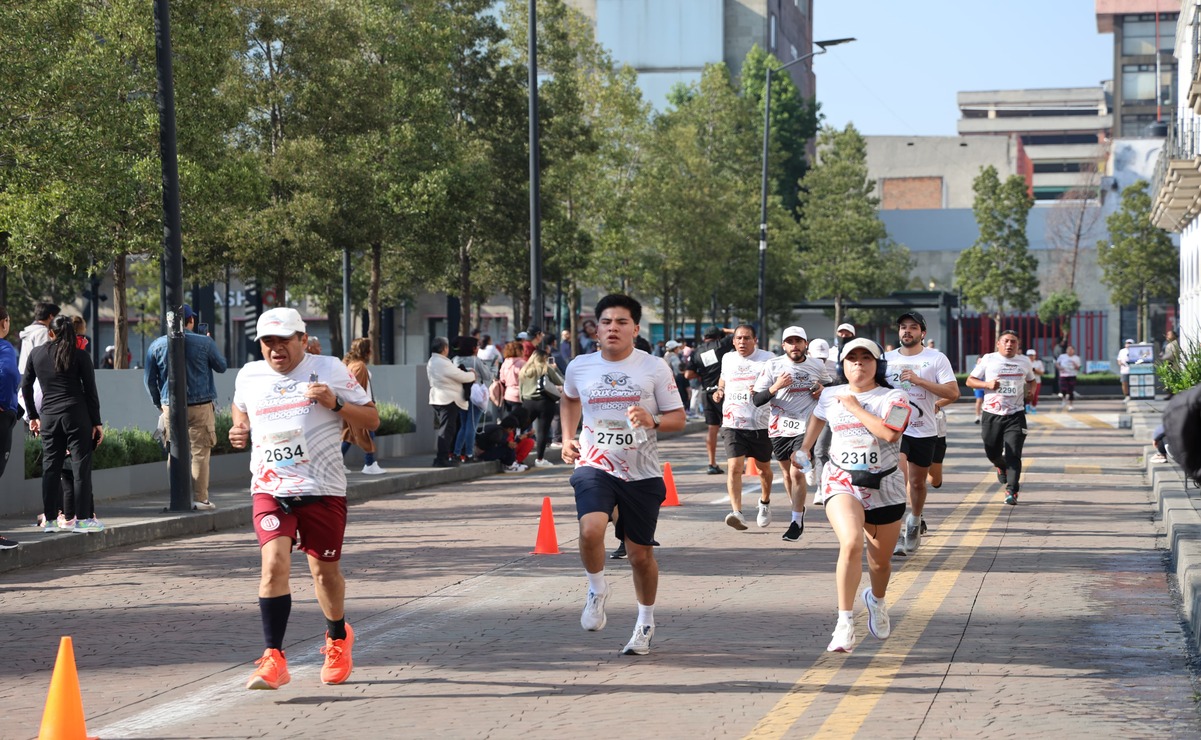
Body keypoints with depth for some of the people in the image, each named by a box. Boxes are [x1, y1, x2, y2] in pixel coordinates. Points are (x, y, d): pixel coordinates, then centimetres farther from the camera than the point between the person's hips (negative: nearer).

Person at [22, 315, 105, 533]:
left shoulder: (36, 353, 7)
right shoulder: (80, 356, -1)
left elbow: (25, 386, 13)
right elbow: (90, 391, -2)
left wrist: (32, 416, 22)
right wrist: (97, 422, 2)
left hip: (48, 417, 3)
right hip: (77, 415, -3)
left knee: (50, 468, 7)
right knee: (81, 466, 0)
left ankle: (50, 518, 9)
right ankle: (82, 518, -1)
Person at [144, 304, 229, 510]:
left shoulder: (156, 345, 2)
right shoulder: (205, 343, -5)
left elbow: (149, 380, 7)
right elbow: (222, 367, 11)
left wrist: (158, 404, 21)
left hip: (171, 408, 2)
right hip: (201, 407, -2)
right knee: (200, 453, 0)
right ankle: (200, 499, -3)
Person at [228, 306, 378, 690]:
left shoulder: (329, 370, -2)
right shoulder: (248, 376, 8)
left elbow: (372, 419, 1)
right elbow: (241, 410, 30)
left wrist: (334, 403, -16)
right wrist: (240, 432, 7)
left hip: (322, 488, -1)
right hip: (270, 488, 1)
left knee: (325, 570, 11)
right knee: (274, 562, -18)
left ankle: (338, 639, 39)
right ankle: (273, 659, -18)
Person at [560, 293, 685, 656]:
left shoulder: (654, 368, -4)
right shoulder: (579, 367, 2)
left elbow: (678, 418, -1)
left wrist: (652, 420, -21)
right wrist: (567, 437, 15)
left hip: (641, 473, 0)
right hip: (594, 466, 0)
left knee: (640, 555, 7)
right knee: (591, 530, -27)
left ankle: (646, 624, 31)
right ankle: (597, 590, 2)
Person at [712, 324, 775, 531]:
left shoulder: (767, 358, -1)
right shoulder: (727, 359, 11)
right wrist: (720, 390, 9)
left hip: (761, 423, -1)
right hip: (733, 423, 1)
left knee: (764, 467, 15)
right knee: (734, 467, -16)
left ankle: (764, 503, 41)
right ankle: (737, 512, -23)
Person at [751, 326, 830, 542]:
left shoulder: (818, 366, 2)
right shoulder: (773, 366, -4)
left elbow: (828, 385, 22)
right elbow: (756, 400, -6)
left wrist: (823, 391, -2)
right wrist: (775, 387, -23)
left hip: (805, 427, -2)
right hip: (779, 427, 2)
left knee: (797, 472, -14)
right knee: (786, 472, 14)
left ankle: (797, 523, -8)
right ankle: (798, 510, 36)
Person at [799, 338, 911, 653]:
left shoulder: (894, 398, -3)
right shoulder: (831, 396, 7)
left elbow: (889, 433, -21)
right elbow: (818, 416, 31)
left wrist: (856, 408, -14)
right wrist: (805, 447, 31)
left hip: (884, 487, 0)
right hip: (841, 482, 0)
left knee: (880, 559, 14)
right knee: (851, 544, -27)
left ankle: (876, 600, 49)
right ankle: (845, 622, -23)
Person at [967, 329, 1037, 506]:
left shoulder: (1024, 361, 10)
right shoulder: (988, 359, 3)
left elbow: (1031, 380, 27)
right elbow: (970, 380, 5)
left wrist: (1031, 391, 5)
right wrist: (987, 384, -13)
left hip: (1015, 414, 0)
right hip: (992, 414, 0)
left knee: (1013, 455, -12)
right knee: (992, 452, 11)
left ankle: (1011, 491, -11)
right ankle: (1001, 466, 47)